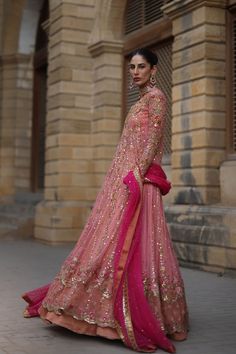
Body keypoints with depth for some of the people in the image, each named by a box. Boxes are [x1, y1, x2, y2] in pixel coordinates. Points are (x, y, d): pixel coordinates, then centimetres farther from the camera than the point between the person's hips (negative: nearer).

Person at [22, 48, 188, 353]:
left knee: (128, 245, -12)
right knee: (110, 243, 8)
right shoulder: (142, 100, 23)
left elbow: (154, 140, -14)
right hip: (122, 181, 9)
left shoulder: (155, 96, -3)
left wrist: (137, 174, -23)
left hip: (138, 179, -9)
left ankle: (138, 319, -7)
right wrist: (129, 176, 20)